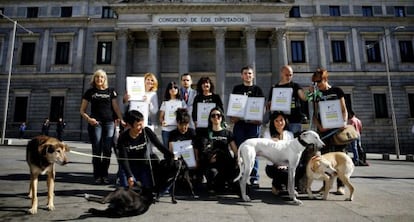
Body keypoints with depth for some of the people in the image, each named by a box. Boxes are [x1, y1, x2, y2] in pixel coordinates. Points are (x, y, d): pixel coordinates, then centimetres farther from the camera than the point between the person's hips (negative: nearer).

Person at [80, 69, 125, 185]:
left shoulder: (110, 91, 13)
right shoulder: (90, 92, 10)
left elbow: (116, 107, 8)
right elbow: (82, 110, 8)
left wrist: (121, 120, -6)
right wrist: (88, 119, -11)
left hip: (109, 123, 1)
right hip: (95, 123, -1)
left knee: (107, 150, 1)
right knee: (97, 150, -1)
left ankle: (105, 175, 11)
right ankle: (97, 176, 7)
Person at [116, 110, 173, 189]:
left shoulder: (147, 131, -15)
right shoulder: (123, 138, -16)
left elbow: (160, 145, -14)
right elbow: (123, 159, -17)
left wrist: (172, 156, -25)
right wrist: (129, 176, -27)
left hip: (145, 165, 0)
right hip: (131, 167, 0)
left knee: (150, 187, -12)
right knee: (127, 185, -18)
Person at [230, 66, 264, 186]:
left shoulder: (257, 89, 12)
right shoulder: (237, 88, 15)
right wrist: (232, 116, -2)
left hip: (253, 122, -1)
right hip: (239, 122, 1)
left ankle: (254, 177, 7)